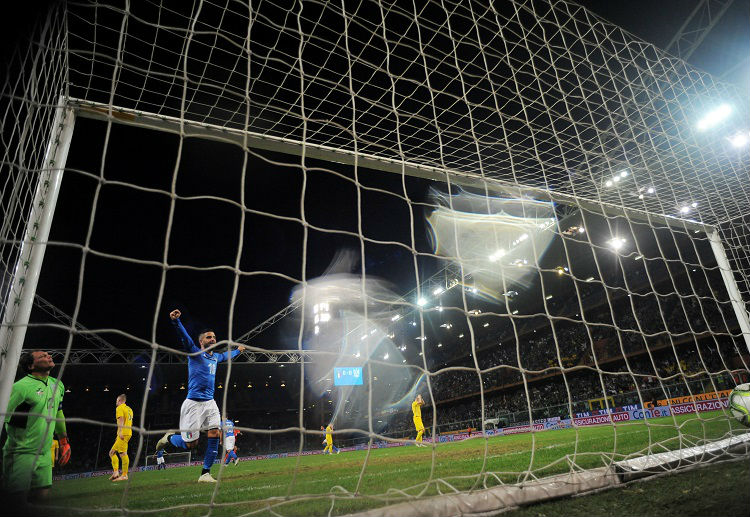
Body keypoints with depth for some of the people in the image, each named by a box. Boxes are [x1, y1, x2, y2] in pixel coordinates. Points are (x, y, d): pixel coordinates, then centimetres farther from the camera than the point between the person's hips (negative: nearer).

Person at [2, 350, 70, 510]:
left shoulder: (57, 385, 8)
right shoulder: (22, 387, -15)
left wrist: (64, 442, 21)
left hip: (45, 454, 6)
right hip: (21, 453, -6)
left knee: (41, 494, 6)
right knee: (16, 500, -4)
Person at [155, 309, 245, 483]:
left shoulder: (215, 357, 16)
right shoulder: (195, 352, -4)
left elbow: (226, 356, 40)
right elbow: (184, 337, -22)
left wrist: (238, 350, 55)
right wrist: (176, 320, -39)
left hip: (210, 403, 6)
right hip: (194, 403, -6)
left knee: (214, 435, -7)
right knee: (190, 444, -1)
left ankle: (205, 473, 4)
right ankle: (169, 438, 30)